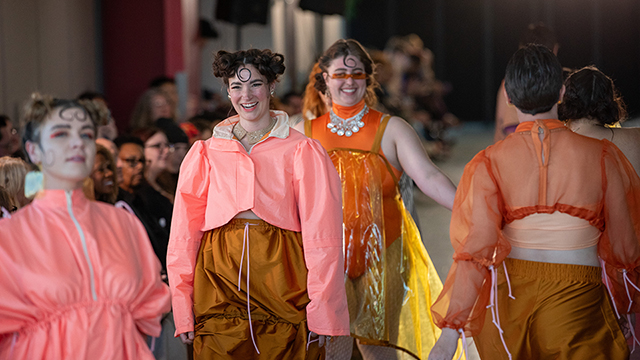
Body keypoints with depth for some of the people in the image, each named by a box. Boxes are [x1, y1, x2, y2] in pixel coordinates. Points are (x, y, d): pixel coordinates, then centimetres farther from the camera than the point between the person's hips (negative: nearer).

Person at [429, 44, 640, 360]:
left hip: (509, 297, 2)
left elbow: (476, 248, -14)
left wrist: (451, 331, -13)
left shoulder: (489, 162, -7)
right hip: (576, 299, -1)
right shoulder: (600, 156, -5)